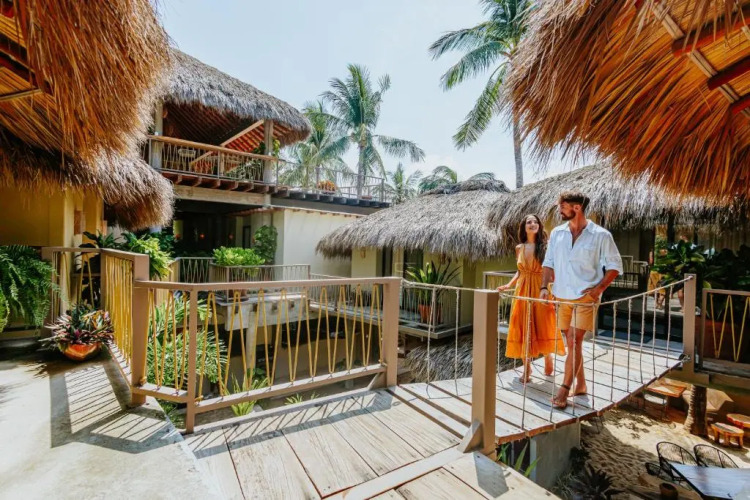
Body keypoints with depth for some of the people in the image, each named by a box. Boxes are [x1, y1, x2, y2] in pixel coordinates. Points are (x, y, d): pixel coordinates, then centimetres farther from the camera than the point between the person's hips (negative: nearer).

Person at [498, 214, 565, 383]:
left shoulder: (545, 247, -3)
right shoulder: (519, 248, 7)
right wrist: (508, 285, 2)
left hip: (540, 291, -3)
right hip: (522, 291, 3)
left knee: (542, 327, 3)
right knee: (523, 328, 4)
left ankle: (548, 361, 31)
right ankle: (526, 369, 17)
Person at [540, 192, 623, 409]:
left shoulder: (600, 235, -6)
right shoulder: (556, 233, 5)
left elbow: (615, 265, 0)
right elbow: (549, 263, 9)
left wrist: (599, 288, -12)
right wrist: (545, 287, -3)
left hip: (586, 297, -4)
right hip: (562, 297, 4)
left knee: (574, 341, -11)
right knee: (571, 342, 13)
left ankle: (564, 389, -4)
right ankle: (580, 384, 29)